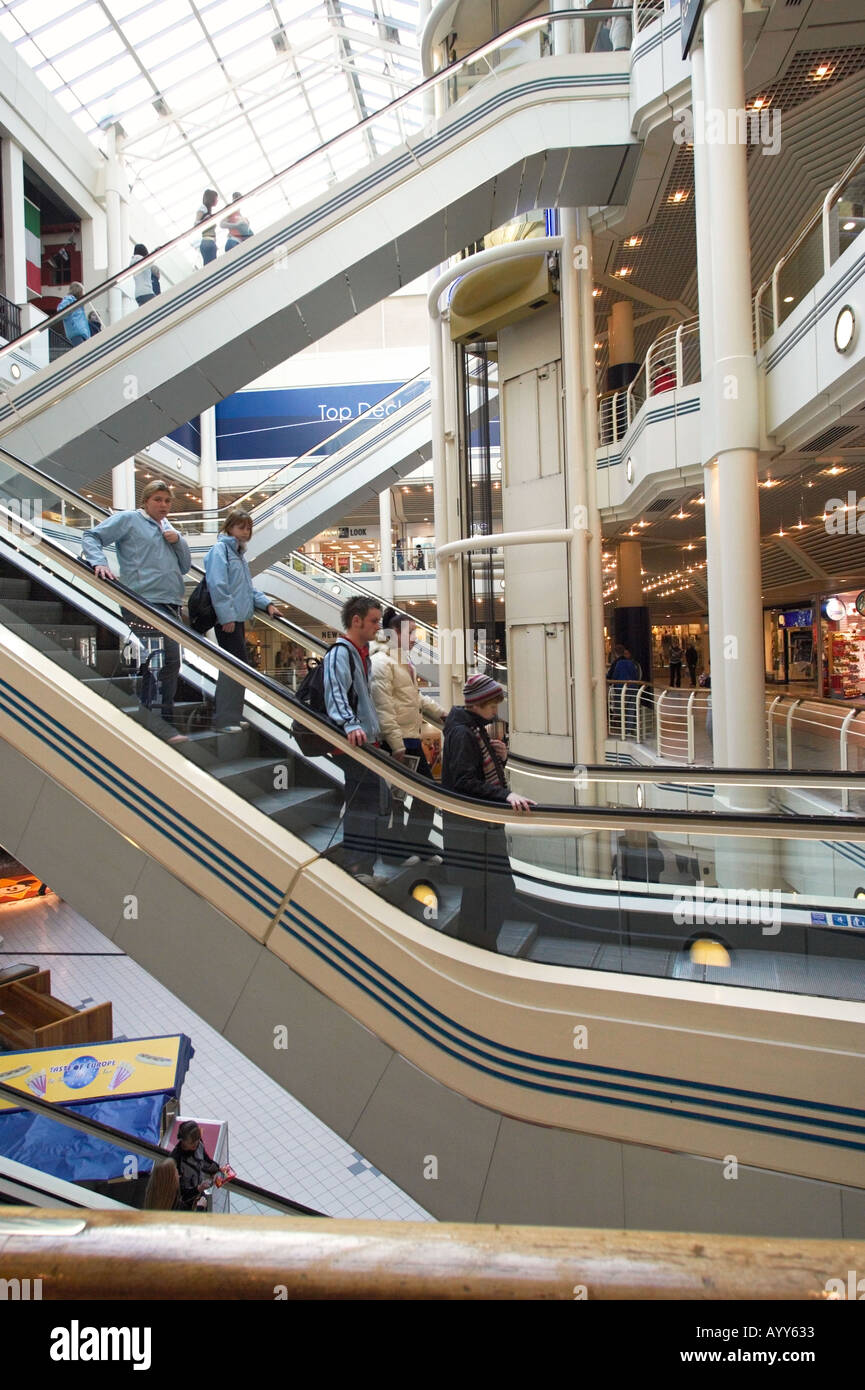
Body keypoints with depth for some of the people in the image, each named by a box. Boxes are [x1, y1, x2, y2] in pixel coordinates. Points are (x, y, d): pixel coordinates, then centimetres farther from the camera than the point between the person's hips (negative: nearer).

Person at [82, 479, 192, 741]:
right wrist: (99, 562, -18)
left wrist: (178, 541, 4)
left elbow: (185, 566, 20)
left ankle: (166, 725, 21)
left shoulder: (168, 528, 23)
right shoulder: (128, 520, 4)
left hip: (172, 606, 8)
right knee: (146, 664, -11)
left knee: (172, 663, 10)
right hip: (145, 604, -7)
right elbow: (91, 537, -1)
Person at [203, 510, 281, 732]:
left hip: (237, 618, 10)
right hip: (228, 619, -10)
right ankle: (224, 720, -7)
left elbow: (248, 587, 26)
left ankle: (227, 717, 20)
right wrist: (227, 616, -22)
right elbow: (217, 585, -17)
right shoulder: (220, 549, -8)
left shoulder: (239, 553, 21)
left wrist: (266, 604, 12)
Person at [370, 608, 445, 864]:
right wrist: (396, 744, -23)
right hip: (395, 742, -10)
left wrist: (440, 714, 22)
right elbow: (383, 707, -20)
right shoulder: (381, 662, -13)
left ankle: (418, 843, 26)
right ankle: (397, 847, 16)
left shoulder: (404, 661, 18)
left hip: (411, 740, 10)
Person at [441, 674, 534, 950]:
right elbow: (465, 782, -26)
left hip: (482, 823, 10)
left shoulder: (476, 729, 13)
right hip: (470, 824, -10)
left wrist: (500, 756, -1)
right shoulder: (461, 733, -17)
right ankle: (481, 947, 4)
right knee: (498, 888, -7)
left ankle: (476, 945, 30)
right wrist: (506, 795, -33)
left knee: (481, 888, 17)